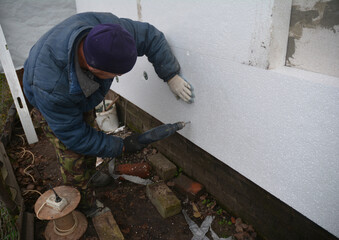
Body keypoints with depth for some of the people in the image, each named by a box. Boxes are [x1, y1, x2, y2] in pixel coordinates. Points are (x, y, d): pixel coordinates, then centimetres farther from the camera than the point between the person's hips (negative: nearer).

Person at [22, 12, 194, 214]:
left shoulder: (105, 27, -38)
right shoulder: (51, 87, -46)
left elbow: (150, 36, -23)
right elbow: (74, 135, -32)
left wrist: (172, 76, -27)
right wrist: (121, 146, -26)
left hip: (84, 97, 5)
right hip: (53, 105, -5)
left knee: (90, 131, 19)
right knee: (74, 159, -6)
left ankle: (90, 176, 46)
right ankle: (85, 204, 21)